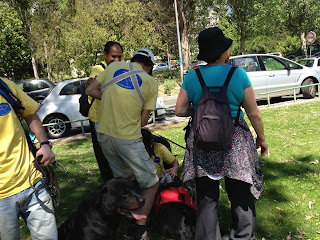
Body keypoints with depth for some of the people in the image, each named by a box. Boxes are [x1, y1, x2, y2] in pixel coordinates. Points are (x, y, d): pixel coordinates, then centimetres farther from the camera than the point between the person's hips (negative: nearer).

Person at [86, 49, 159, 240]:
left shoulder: (114, 66, 9)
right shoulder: (151, 82, 1)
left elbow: (90, 90, 10)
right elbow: (143, 121, 0)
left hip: (104, 135, 6)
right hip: (128, 139, -5)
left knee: (124, 177, 26)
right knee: (152, 184, 10)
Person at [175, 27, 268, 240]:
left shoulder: (192, 77, -1)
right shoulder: (238, 74, -7)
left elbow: (180, 110, -1)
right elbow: (253, 113, -3)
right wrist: (261, 138, 11)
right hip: (235, 144, -2)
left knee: (207, 200, 14)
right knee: (241, 199, 13)